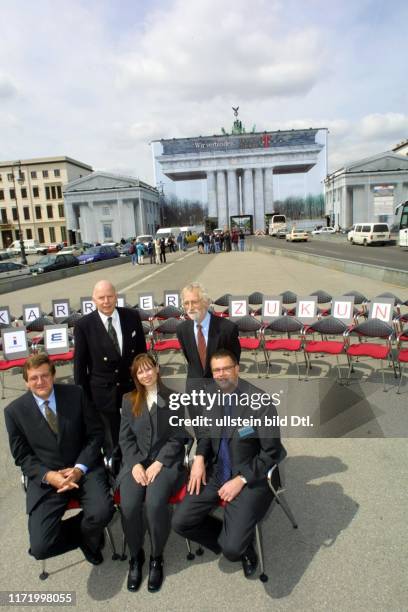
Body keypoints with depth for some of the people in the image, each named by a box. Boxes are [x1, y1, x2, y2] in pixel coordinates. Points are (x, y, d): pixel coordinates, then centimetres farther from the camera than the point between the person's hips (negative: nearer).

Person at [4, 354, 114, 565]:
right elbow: (22, 456, 4)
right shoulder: (14, 411, -3)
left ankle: (84, 535, 13)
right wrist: (48, 475, -13)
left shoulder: (75, 394, -3)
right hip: (45, 477, 0)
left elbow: (95, 433, 1)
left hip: (83, 469, 0)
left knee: (102, 512, -26)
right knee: (41, 547, -16)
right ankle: (84, 534, 18)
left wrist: (80, 468, -12)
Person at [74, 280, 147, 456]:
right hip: (103, 394, -2)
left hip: (133, 389, 2)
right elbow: (79, 365, -4)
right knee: (111, 444, 14)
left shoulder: (132, 317, -5)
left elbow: (142, 352, 4)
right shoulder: (84, 325, -12)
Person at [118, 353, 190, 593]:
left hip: (166, 461, -2)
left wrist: (158, 464, -11)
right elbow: (125, 438, 7)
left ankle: (157, 558, -1)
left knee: (155, 503, -28)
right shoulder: (129, 400, 12)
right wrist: (136, 464, -9)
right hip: (136, 462, 2)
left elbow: (178, 437, 0)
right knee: (128, 506, -24)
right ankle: (135, 556, 4)